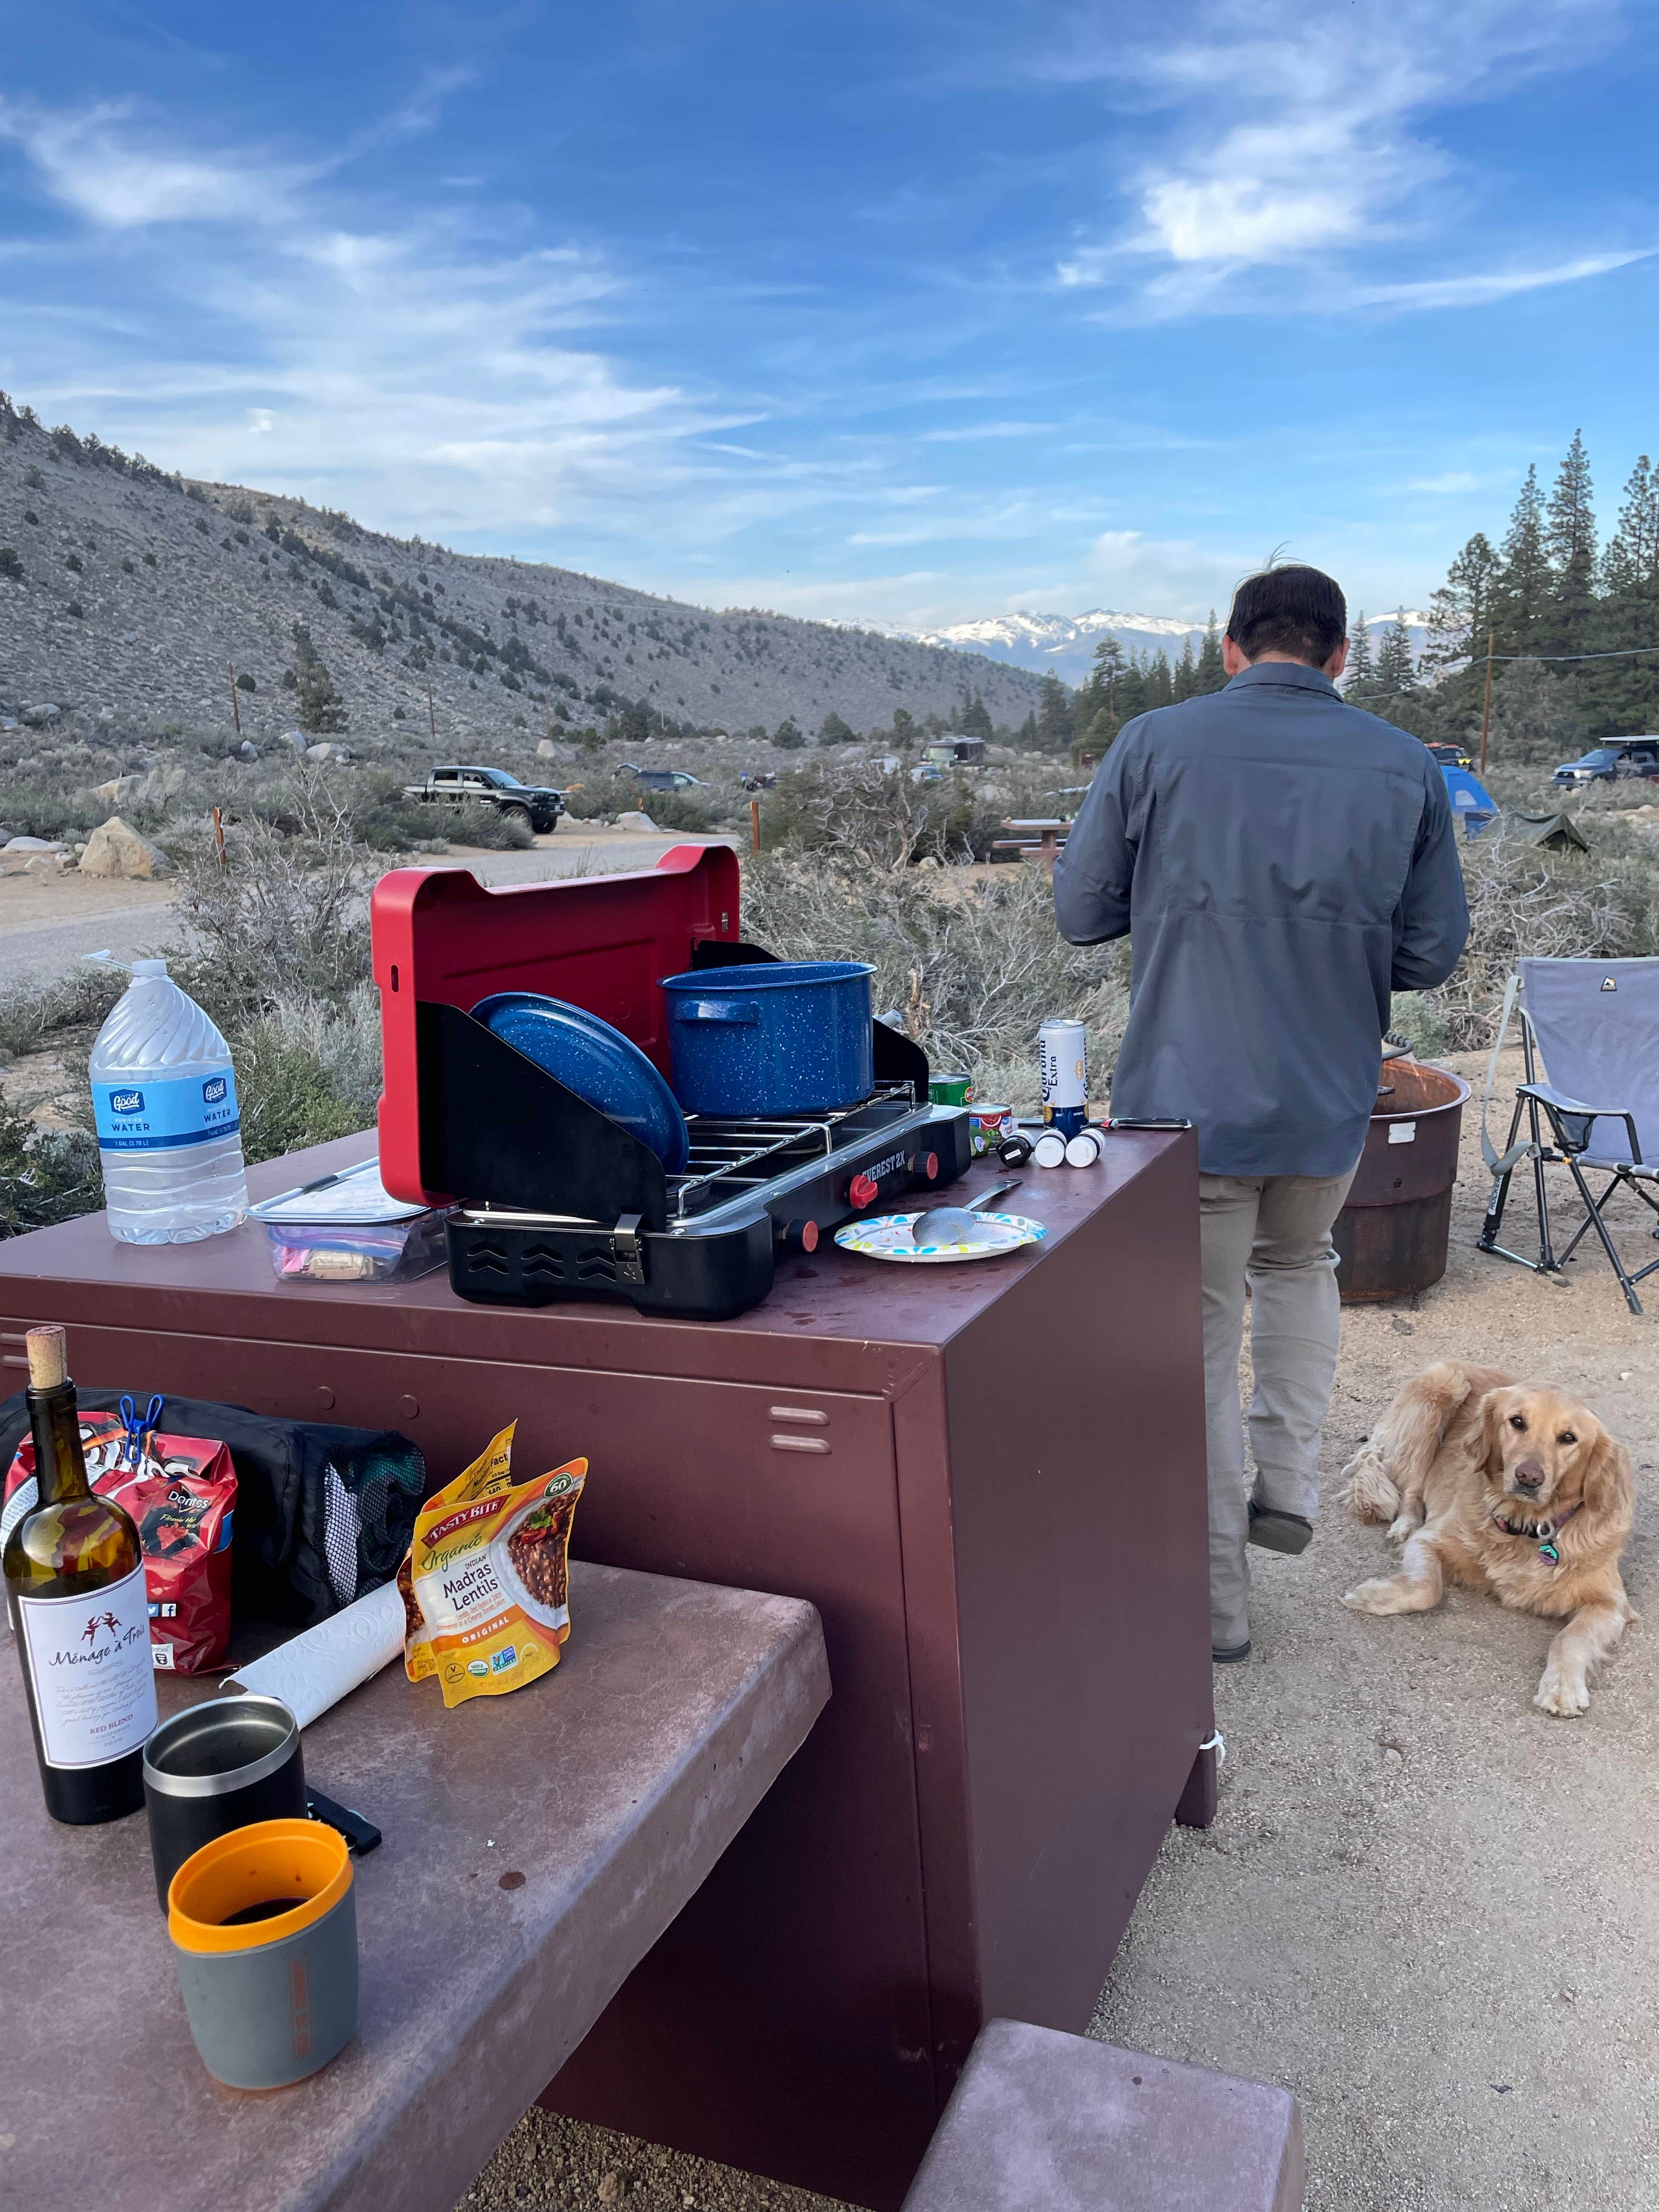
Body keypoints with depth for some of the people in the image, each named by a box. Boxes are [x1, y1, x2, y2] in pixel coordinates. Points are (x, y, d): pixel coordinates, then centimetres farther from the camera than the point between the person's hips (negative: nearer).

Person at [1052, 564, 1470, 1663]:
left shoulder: (1156, 744, -7)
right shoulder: (1407, 765, 0)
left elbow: (1081, 911, -2)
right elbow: (1433, 952, 2)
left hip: (1190, 1098, -2)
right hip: (1331, 1103, 3)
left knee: (1203, 1342, 9)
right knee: (1299, 1264, 31)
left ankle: (1216, 1600, 20)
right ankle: (1290, 1483, 25)